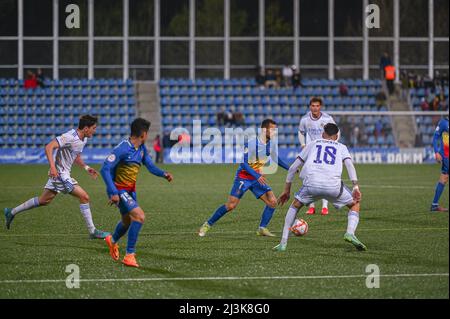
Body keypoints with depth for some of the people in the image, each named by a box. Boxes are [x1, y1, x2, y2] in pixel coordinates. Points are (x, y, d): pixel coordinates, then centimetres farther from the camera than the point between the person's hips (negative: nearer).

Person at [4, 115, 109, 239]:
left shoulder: (83, 139, 9)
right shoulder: (70, 137, -22)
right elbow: (49, 147, -27)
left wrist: (86, 167, 12)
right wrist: (52, 166, -36)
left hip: (64, 173, 10)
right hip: (60, 173, -10)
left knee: (44, 201, 18)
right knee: (84, 197, -11)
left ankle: (12, 212, 29)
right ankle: (93, 231, -5)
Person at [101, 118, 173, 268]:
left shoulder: (142, 148, 2)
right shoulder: (123, 148, -24)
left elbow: (150, 166, 3)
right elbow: (105, 169, -25)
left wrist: (164, 174, -18)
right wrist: (113, 193, -30)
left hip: (130, 190, 9)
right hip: (119, 190, -9)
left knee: (128, 221, 26)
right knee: (139, 216, -24)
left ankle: (112, 241, 59)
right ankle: (129, 255, -18)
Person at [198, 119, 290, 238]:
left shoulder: (270, 144, 0)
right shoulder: (251, 143, -22)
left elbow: (276, 159, 20)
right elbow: (243, 162, -24)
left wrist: (289, 168, 15)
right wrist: (257, 176, -31)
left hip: (258, 178, 6)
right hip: (243, 178, -6)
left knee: (272, 201, -9)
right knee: (231, 205, -11)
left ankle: (262, 228, 1)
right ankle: (207, 225, 4)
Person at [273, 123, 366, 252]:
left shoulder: (312, 144, 29)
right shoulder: (341, 147, 26)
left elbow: (293, 167, 27)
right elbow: (349, 164, 5)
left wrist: (287, 190, 32)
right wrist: (356, 187, -4)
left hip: (311, 183, 1)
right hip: (333, 185, -1)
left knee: (295, 206, 27)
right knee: (355, 205, 22)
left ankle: (283, 243, 18)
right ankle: (350, 233, -4)